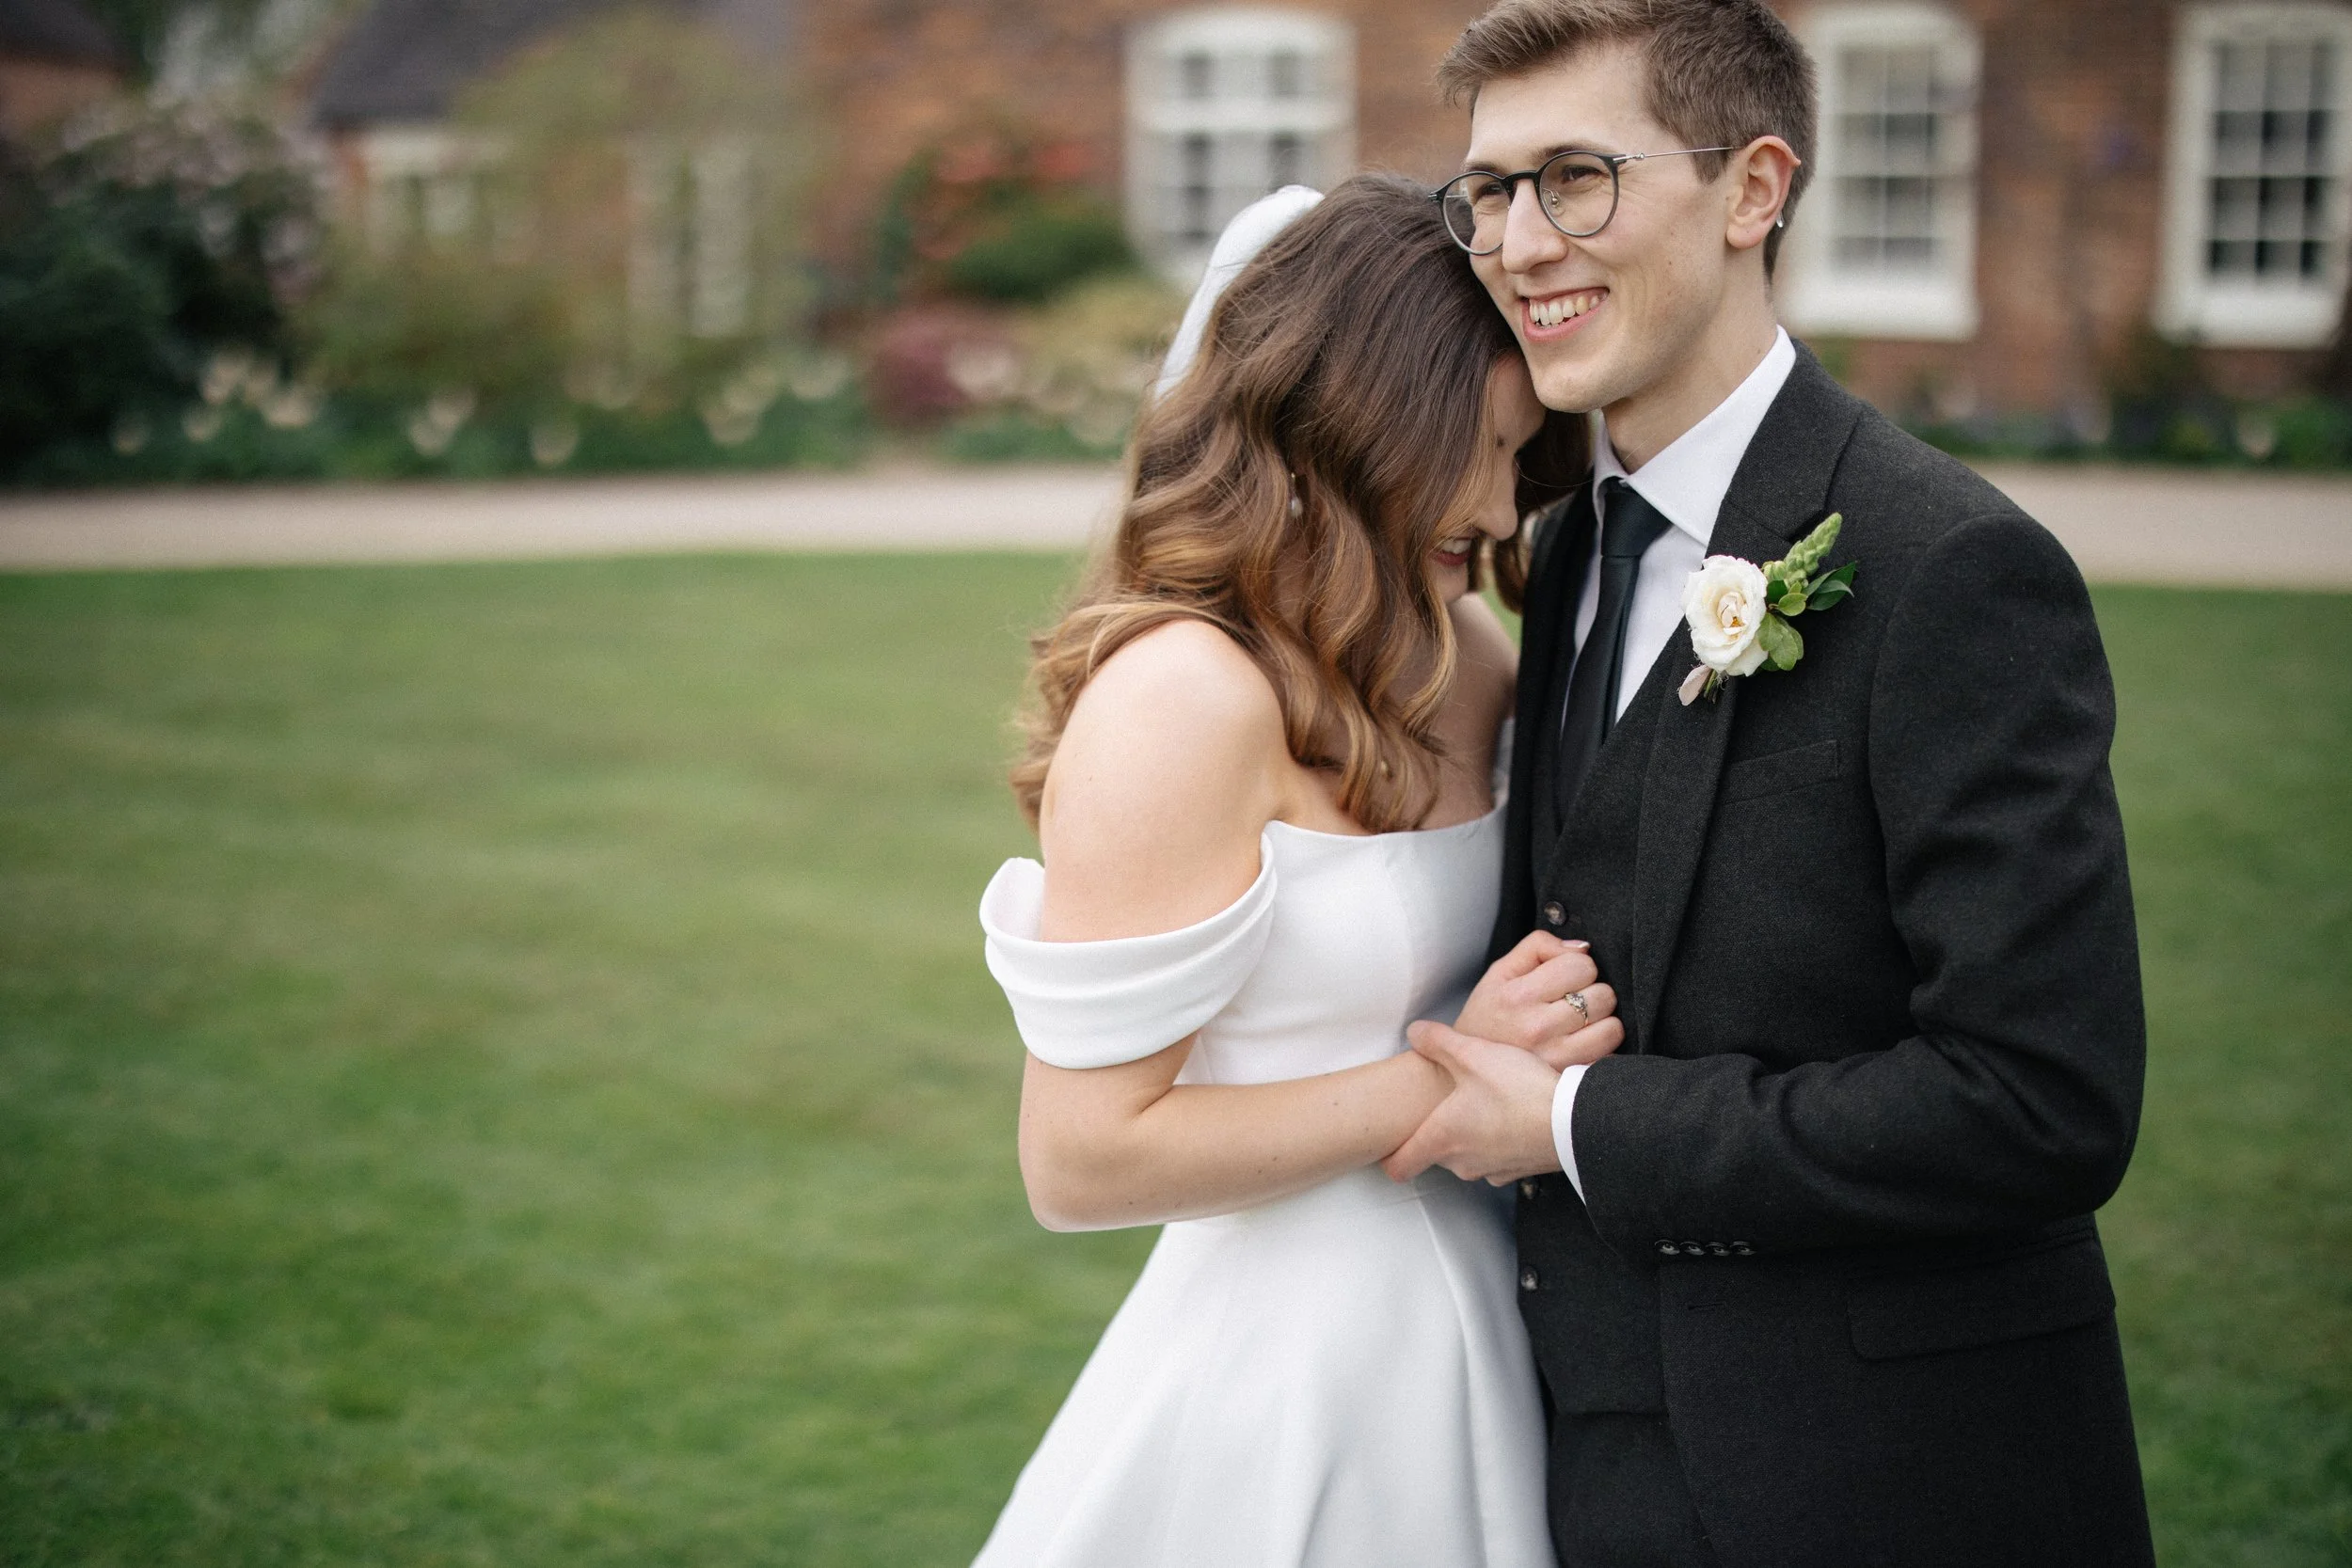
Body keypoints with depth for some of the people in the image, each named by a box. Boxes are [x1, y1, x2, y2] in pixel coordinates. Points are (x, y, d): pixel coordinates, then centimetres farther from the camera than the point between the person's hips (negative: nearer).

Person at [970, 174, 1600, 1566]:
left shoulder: (1463, 658, 4)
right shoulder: (1183, 696, -20)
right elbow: (1081, 1160, -20)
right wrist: (1437, 1084, -18)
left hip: (1467, 1334, 8)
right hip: (1287, 1374, -7)